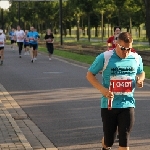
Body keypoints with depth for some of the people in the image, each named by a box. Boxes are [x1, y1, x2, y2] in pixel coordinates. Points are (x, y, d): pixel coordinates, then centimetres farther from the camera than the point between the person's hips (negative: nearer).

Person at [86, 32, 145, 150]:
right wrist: (103, 89, -16)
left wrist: (140, 79, -4)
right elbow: (90, 75, -1)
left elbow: (141, 72, 21)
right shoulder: (104, 57, -9)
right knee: (109, 139, 9)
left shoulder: (136, 58, 2)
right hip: (109, 104, -1)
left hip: (128, 104, 2)